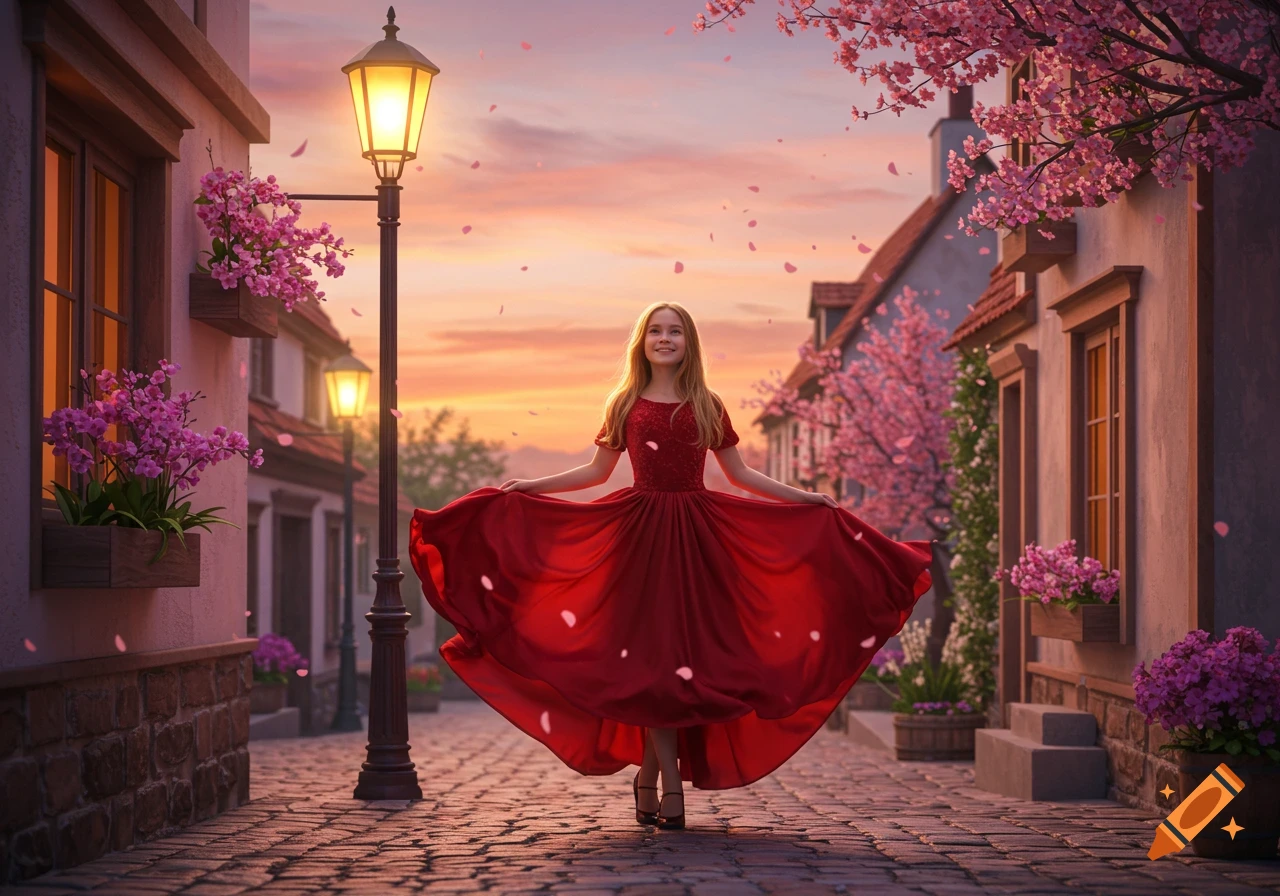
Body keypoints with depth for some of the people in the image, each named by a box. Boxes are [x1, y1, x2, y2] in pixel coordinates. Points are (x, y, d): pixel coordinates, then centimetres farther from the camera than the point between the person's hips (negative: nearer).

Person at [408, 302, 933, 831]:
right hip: (642, 532, -1)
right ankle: (671, 785, -1)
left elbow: (740, 474, 14)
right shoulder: (625, 405, 8)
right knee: (652, 652, -6)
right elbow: (597, 471, 14)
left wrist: (807, 498, 10)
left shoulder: (707, 407, 9)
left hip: (697, 534, 1)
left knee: (690, 645, -2)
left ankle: (647, 776, 10)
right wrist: (528, 486, 7)